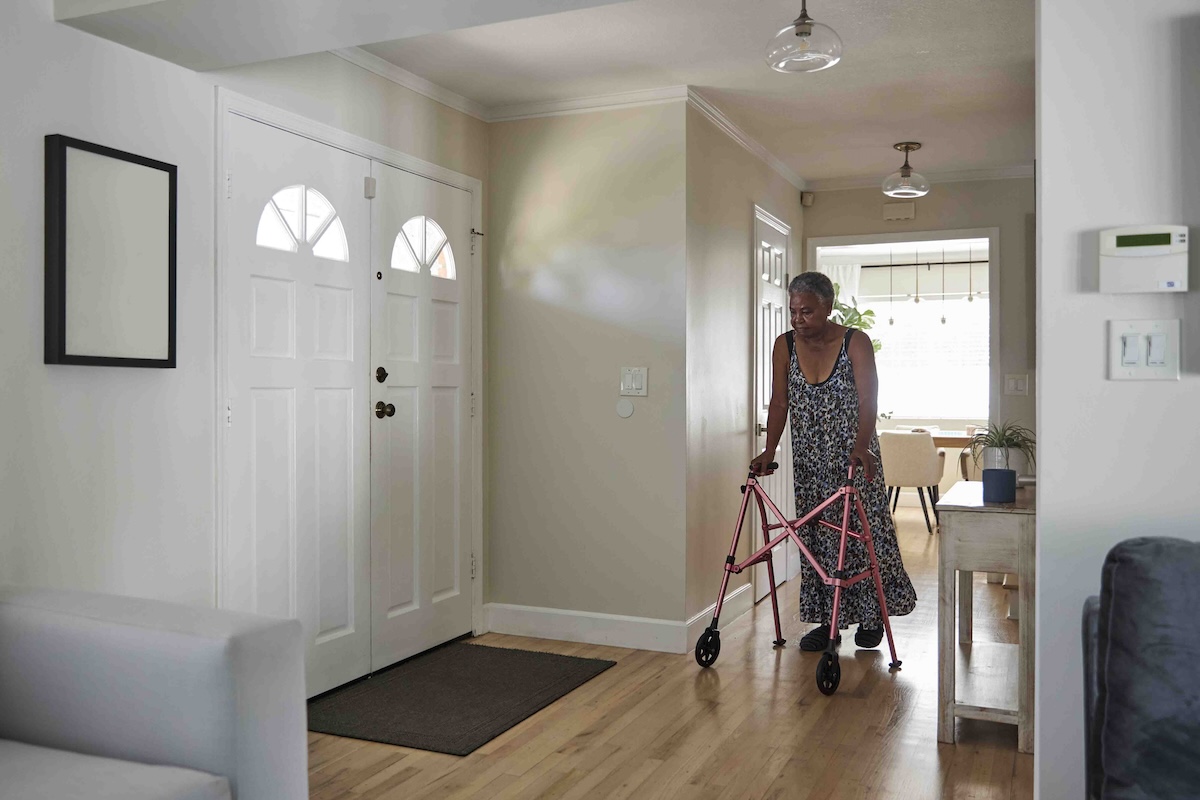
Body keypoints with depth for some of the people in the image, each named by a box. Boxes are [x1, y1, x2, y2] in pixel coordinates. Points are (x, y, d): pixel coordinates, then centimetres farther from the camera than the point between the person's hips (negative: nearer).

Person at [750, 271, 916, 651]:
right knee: (817, 537, 6)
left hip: (854, 454, -3)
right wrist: (769, 452, -13)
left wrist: (861, 446, -37)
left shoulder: (856, 342, -13)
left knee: (863, 531, 1)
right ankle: (827, 621, 15)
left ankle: (871, 616, 20)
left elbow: (868, 401, -22)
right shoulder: (785, 346, -3)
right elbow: (779, 403, -2)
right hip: (810, 459, 3)